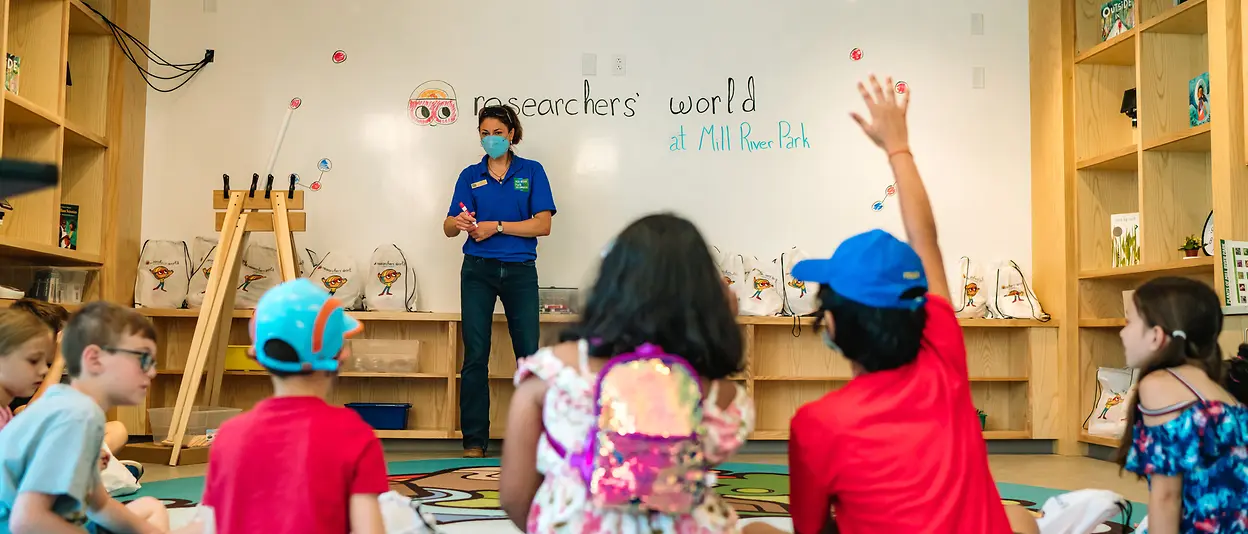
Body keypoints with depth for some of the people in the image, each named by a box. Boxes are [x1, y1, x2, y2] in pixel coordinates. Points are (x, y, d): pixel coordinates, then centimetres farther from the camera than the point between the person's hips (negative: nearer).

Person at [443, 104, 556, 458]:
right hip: (478, 270, 1)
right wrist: (458, 223, -20)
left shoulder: (531, 172, 4)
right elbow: (449, 227, 4)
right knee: (475, 355, 0)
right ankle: (474, 440, 8)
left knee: (529, 353, 1)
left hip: (520, 270, -1)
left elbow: (543, 225, -6)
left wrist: (497, 226, -14)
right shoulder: (471, 176, 9)